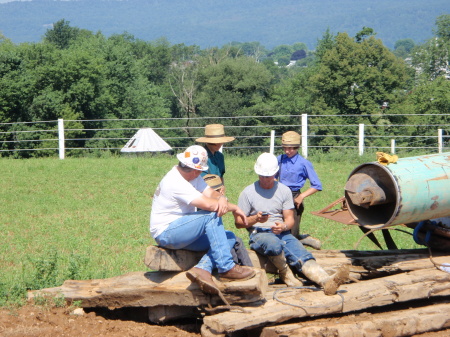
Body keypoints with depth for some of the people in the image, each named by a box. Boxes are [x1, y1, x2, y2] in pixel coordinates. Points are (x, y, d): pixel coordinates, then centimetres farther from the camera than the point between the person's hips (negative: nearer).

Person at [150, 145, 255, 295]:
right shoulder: (175, 182, -22)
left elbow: (211, 193, 0)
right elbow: (208, 204, -28)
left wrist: (221, 198, -23)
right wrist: (234, 208, -15)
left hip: (182, 232, 10)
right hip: (166, 233, -10)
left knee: (230, 238, -1)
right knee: (212, 215, -25)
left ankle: (202, 269, -22)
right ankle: (226, 269, -23)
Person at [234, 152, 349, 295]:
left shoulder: (284, 190, 13)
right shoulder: (248, 192, 5)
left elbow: (290, 219, 11)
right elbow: (238, 222, 5)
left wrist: (283, 226, -13)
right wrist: (256, 218, -15)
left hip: (282, 233, 3)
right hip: (259, 234, -3)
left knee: (302, 254, -27)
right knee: (274, 244, -40)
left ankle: (327, 281, -51)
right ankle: (285, 274, -13)